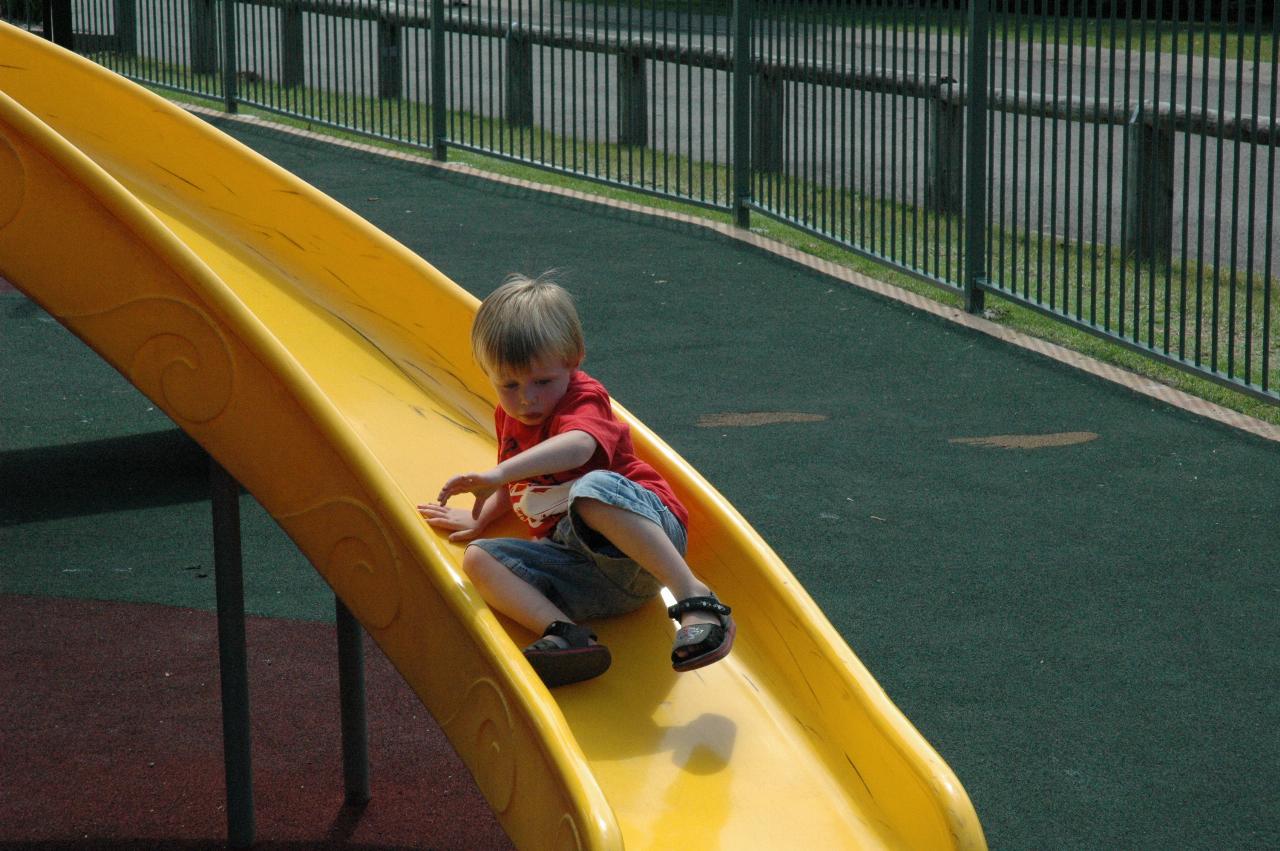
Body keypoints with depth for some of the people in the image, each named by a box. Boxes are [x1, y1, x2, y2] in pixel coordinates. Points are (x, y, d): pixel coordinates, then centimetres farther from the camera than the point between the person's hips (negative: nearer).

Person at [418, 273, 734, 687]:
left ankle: (694, 596, -44)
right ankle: (564, 634, -36)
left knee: (594, 489, -39)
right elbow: (516, 487, 40)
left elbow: (579, 445, -31)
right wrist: (481, 517, 21)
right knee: (478, 557, -14)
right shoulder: (510, 417, 20)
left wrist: (499, 473, -43)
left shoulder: (583, 399, -5)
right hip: (577, 566, 7)